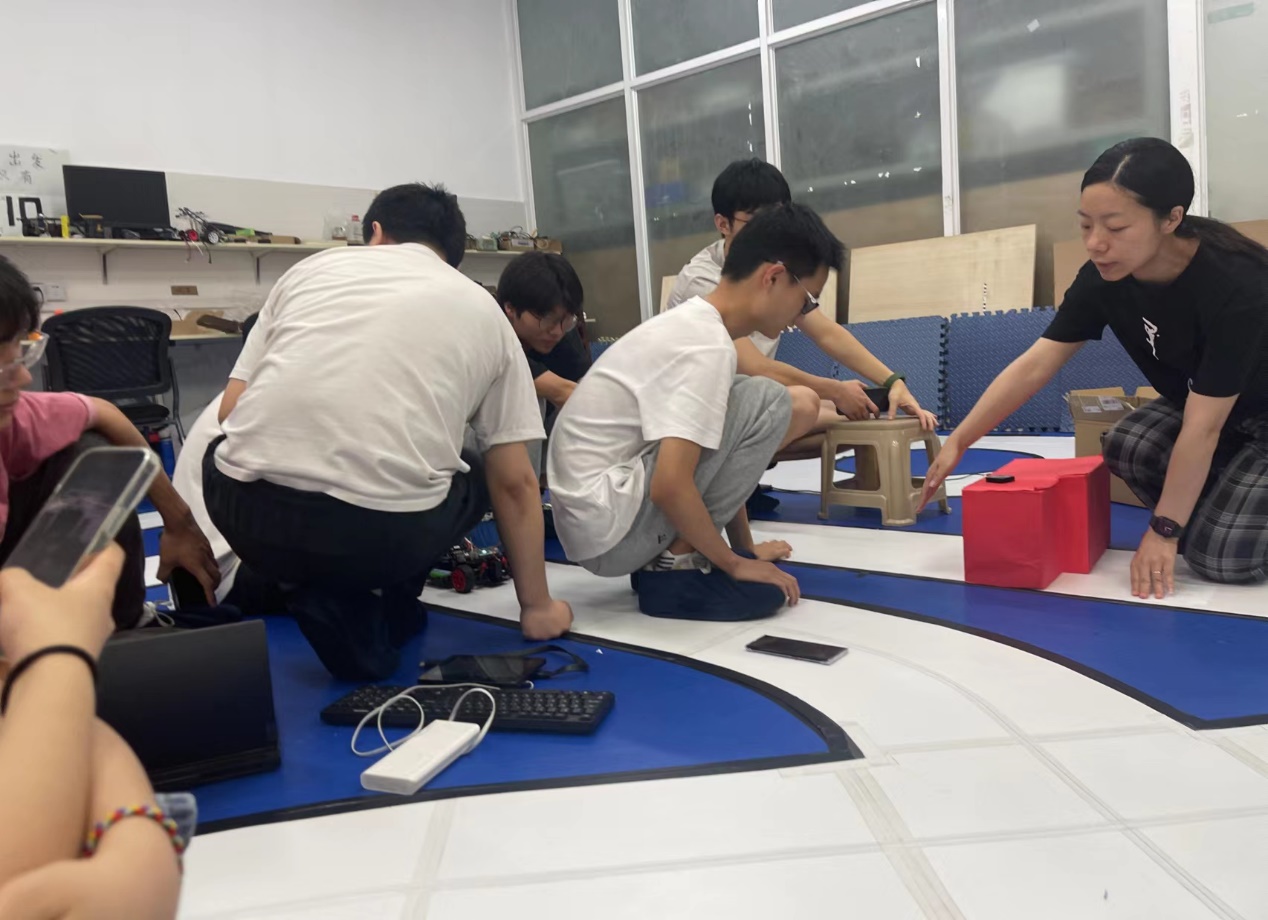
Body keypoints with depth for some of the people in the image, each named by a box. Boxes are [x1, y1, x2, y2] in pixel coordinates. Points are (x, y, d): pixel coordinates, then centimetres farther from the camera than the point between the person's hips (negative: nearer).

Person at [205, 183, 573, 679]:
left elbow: (230, 410, 18)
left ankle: (325, 592, 19)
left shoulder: (314, 265, 20)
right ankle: (362, 614, 14)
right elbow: (515, 483, 19)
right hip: (384, 534, -1)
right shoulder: (484, 309, 18)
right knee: (476, 471, 30)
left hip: (250, 516, 2)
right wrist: (537, 606, 30)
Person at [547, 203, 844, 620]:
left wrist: (745, 547, 23)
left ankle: (668, 551, 10)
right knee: (768, 402, -14)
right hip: (608, 530, -9)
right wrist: (733, 563, -11)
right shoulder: (707, 346, -19)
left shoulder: (689, 324, 11)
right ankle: (675, 563, -7)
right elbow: (670, 488, -25)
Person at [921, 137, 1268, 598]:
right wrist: (956, 443, -23)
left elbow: (1202, 427, -31)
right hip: (1198, 406, 6)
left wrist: (1163, 530, -26)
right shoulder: (1104, 277, -18)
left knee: (1221, 556, -23)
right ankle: (1214, 515, 1)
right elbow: (1034, 366, -18)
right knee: (1125, 446, -25)